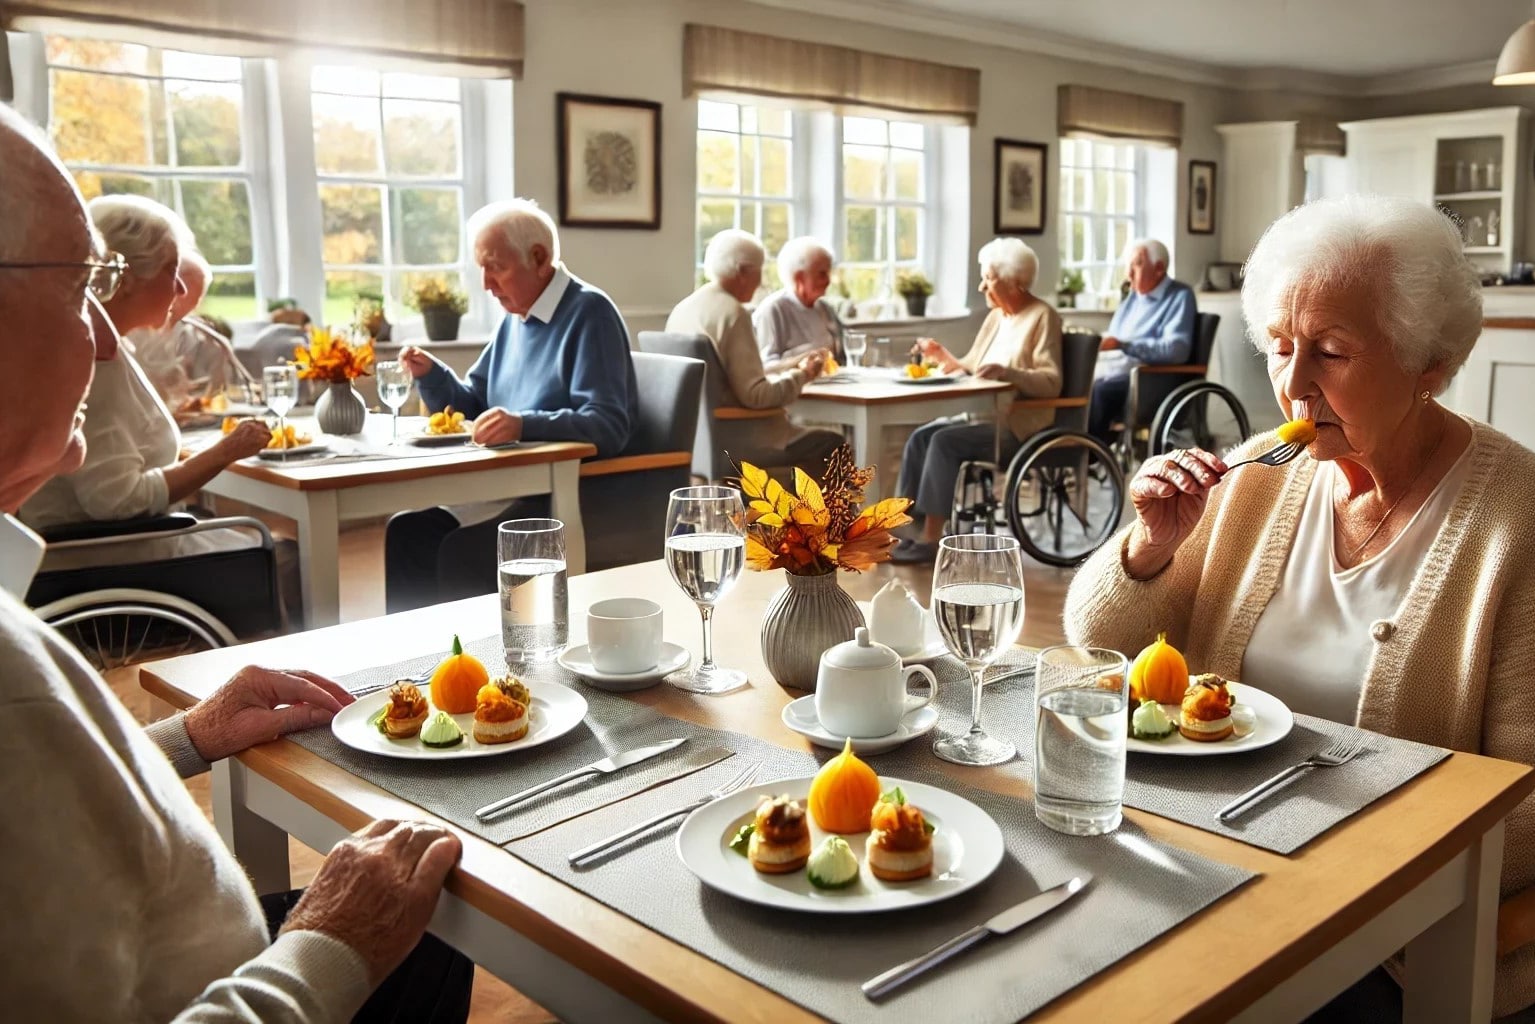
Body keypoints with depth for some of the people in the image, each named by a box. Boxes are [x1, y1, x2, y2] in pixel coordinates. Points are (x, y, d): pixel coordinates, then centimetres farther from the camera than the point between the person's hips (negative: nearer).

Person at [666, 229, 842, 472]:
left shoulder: (682, 309, 8)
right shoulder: (733, 312, -16)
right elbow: (755, 395, -21)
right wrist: (802, 375, -5)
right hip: (731, 439, -9)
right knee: (831, 444, 2)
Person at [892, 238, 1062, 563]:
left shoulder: (1042, 317, -8)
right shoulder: (996, 316, 16)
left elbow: (1051, 382, -19)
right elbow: (970, 370, 19)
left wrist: (1006, 372, -33)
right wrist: (942, 355, 3)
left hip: (1018, 424, -8)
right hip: (984, 413, 8)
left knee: (945, 440, -26)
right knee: (920, 436, -12)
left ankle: (931, 539, -22)